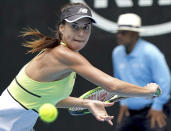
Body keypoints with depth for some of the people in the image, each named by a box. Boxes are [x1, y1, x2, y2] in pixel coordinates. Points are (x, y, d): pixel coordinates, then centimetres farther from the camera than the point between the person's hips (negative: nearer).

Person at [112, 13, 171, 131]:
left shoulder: (150, 52, -16)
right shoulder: (117, 53, 5)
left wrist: (157, 107, -14)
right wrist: (123, 102, 14)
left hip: (152, 112, -7)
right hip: (129, 112, 7)